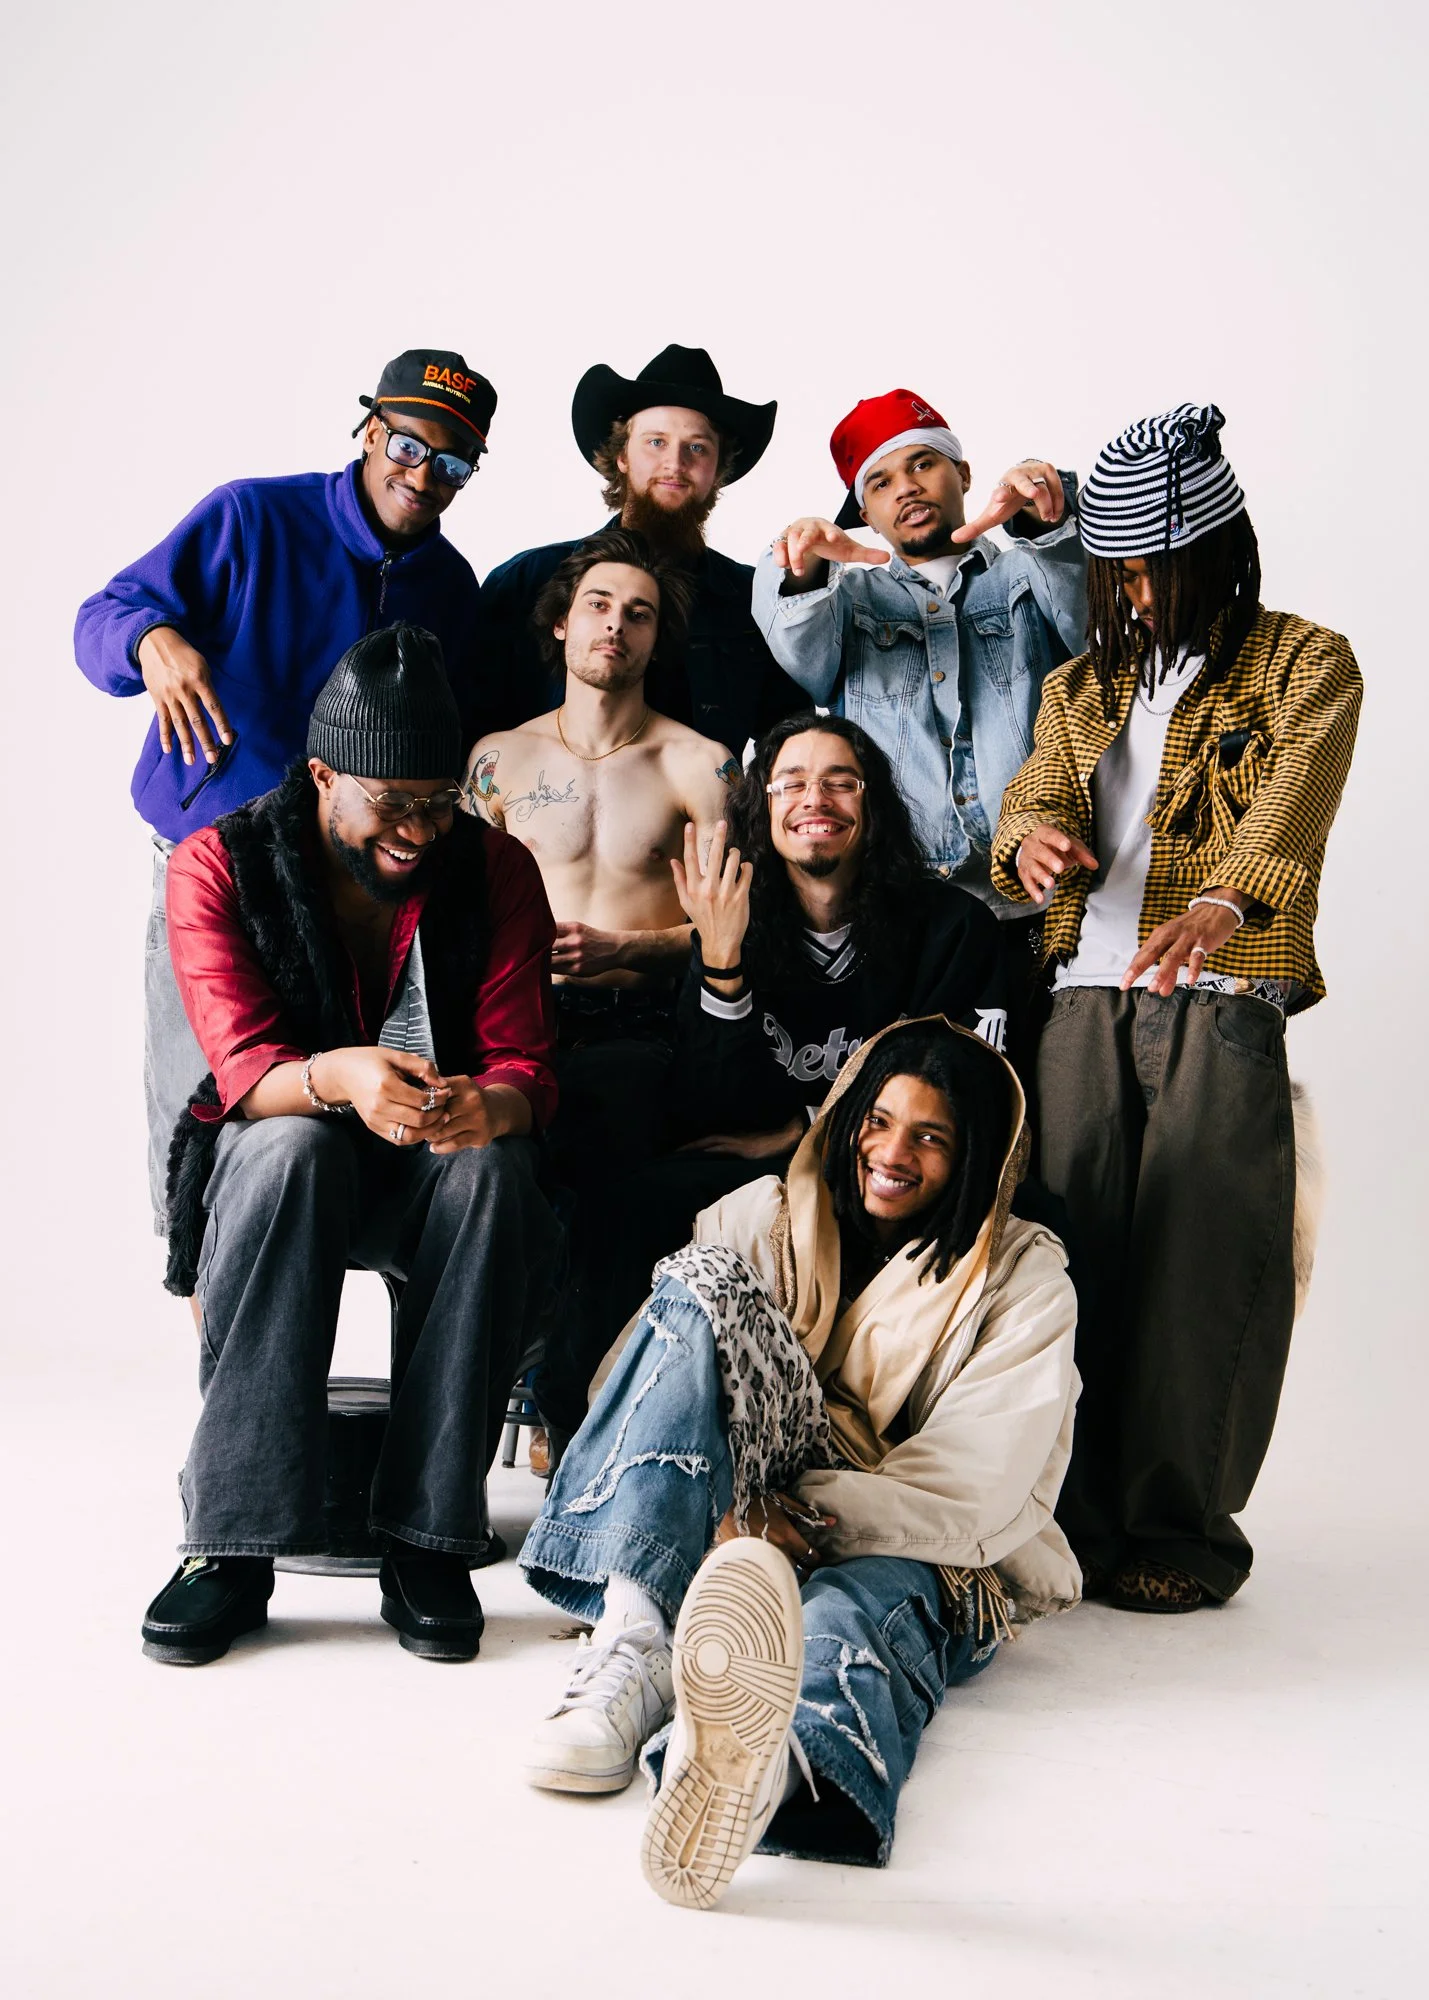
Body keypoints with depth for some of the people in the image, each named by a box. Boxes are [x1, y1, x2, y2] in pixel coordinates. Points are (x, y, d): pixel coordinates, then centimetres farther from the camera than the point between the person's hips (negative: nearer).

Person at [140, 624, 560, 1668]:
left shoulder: (497, 868, -3)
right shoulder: (218, 866, -8)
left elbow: (525, 1067, -10)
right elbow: (243, 1068, -20)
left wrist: (485, 1109, -36)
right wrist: (341, 1076, -44)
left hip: (434, 1171, 1)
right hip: (275, 1168, -1)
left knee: (494, 1169, -33)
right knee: (289, 1148, -36)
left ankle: (429, 1542, -28)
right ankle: (233, 1546, -33)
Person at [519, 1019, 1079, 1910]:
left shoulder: (1023, 1278, 4)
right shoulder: (770, 1215, 11)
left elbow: (964, 1495, -8)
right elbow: (627, 1375, 2)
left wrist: (778, 1515, -21)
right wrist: (740, 1511, -18)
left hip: (915, 1557, -2)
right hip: (736, 1529, 3)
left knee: (863, 1606, -40)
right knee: (705, 1284, -22)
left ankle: (771, 1763, -78)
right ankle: (634, 1639, -39)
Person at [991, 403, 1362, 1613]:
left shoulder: (1304, 665, 8)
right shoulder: (1082, 687, 23)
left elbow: (1295, 796, -11)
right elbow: (1034, 792, 8)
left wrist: (1224, 900, -32)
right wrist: (1032, 837, -19)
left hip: (1224, 1001, -3)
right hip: (1087, 998, 4)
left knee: (1199, 1262, -7)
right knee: (1074, 1250, -1)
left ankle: (1180, 1532, 3)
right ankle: (1078, 1519, 8)